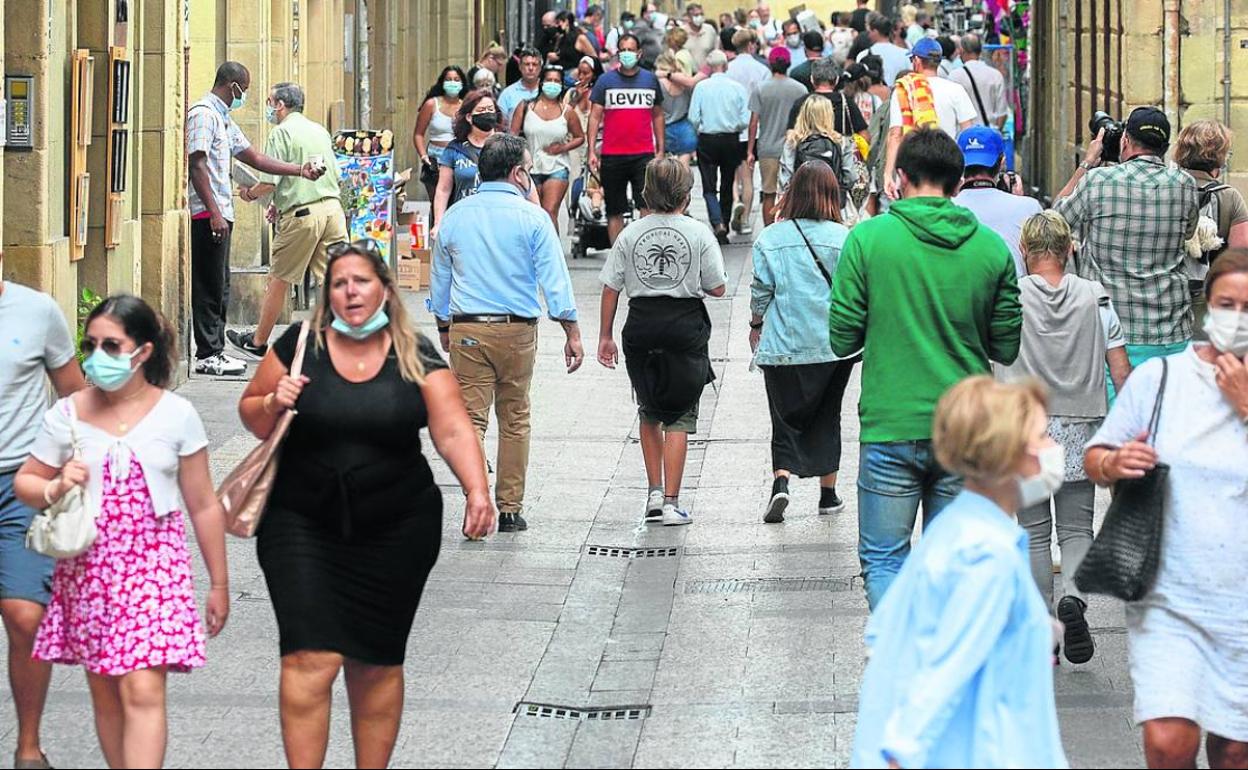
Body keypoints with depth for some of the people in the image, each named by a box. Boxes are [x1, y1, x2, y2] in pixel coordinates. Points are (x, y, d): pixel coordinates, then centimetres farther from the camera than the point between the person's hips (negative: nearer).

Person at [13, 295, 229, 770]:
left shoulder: (175, 415, -2)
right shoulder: (67, 415, 1)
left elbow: (204, 507, 4)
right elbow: (24, 483, 12)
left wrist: (219, 584, 8)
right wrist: (56, 489, -11)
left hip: (154, 566, -3)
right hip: (88, 567, 3)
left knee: (142, 692, -15)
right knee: (105, 695, 10)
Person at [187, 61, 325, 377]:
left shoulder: (223, 120, 21)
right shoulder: (203, 114, -10)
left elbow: (255, 158, 26)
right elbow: (197, 165, -17)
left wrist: (300, 171, 22)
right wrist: (215, 214, -21)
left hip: (220, 214, 10)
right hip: (207, 216, -10)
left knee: (220, 288, 11)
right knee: (209, 288, -8)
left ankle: (214, 351, 14)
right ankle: (207, 355, -6)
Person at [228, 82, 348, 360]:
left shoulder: (281, 134, -5)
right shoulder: (320, 131, 17)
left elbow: (269, 182, -12)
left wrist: (250, 194, 11)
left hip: (301, 215, -6)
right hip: (332, 206, 6)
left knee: (279, 280, 7)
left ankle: (258, 342, 20)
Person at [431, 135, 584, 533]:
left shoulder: (455, 217, 6)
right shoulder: (532, 218, -4)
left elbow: (440, 281, 15)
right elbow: (555, 280, -6)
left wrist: (444, 330, 28)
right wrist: (572, 333, 0)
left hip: (465, 330, 2)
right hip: (516, 330, -1)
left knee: (471, 417, -1)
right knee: (514, 420, 11)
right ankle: (510, 509, 14)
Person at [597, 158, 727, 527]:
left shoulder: (631, 234, 1)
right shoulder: (698, 232, -5)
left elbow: (611, 288, 3)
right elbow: (717, 288, -4)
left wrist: (605, 336, 11)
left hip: (641, 327, 2)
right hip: (685, 328, -2)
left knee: (649, 412, 20)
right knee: (679, 418, 3)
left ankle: (655, 491, 17)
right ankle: (671, 502, -2)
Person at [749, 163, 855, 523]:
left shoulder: (770, 238, -4)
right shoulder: (842, 238, -6)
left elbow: (760, 290, 0)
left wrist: (756, 325, 16)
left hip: (781, 345, 0)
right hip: (833, 344, 0)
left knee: (786, 419, 6)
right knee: (827, 416, 16)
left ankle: (780, 481, -17)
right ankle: (828, 493, 21)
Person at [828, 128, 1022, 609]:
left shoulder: (869, 238, -7)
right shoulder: (991, 248, 0)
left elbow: (843, 340, -5)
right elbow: (1007, 348, 5)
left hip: (891, 429, -3)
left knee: (883, 559, 5)